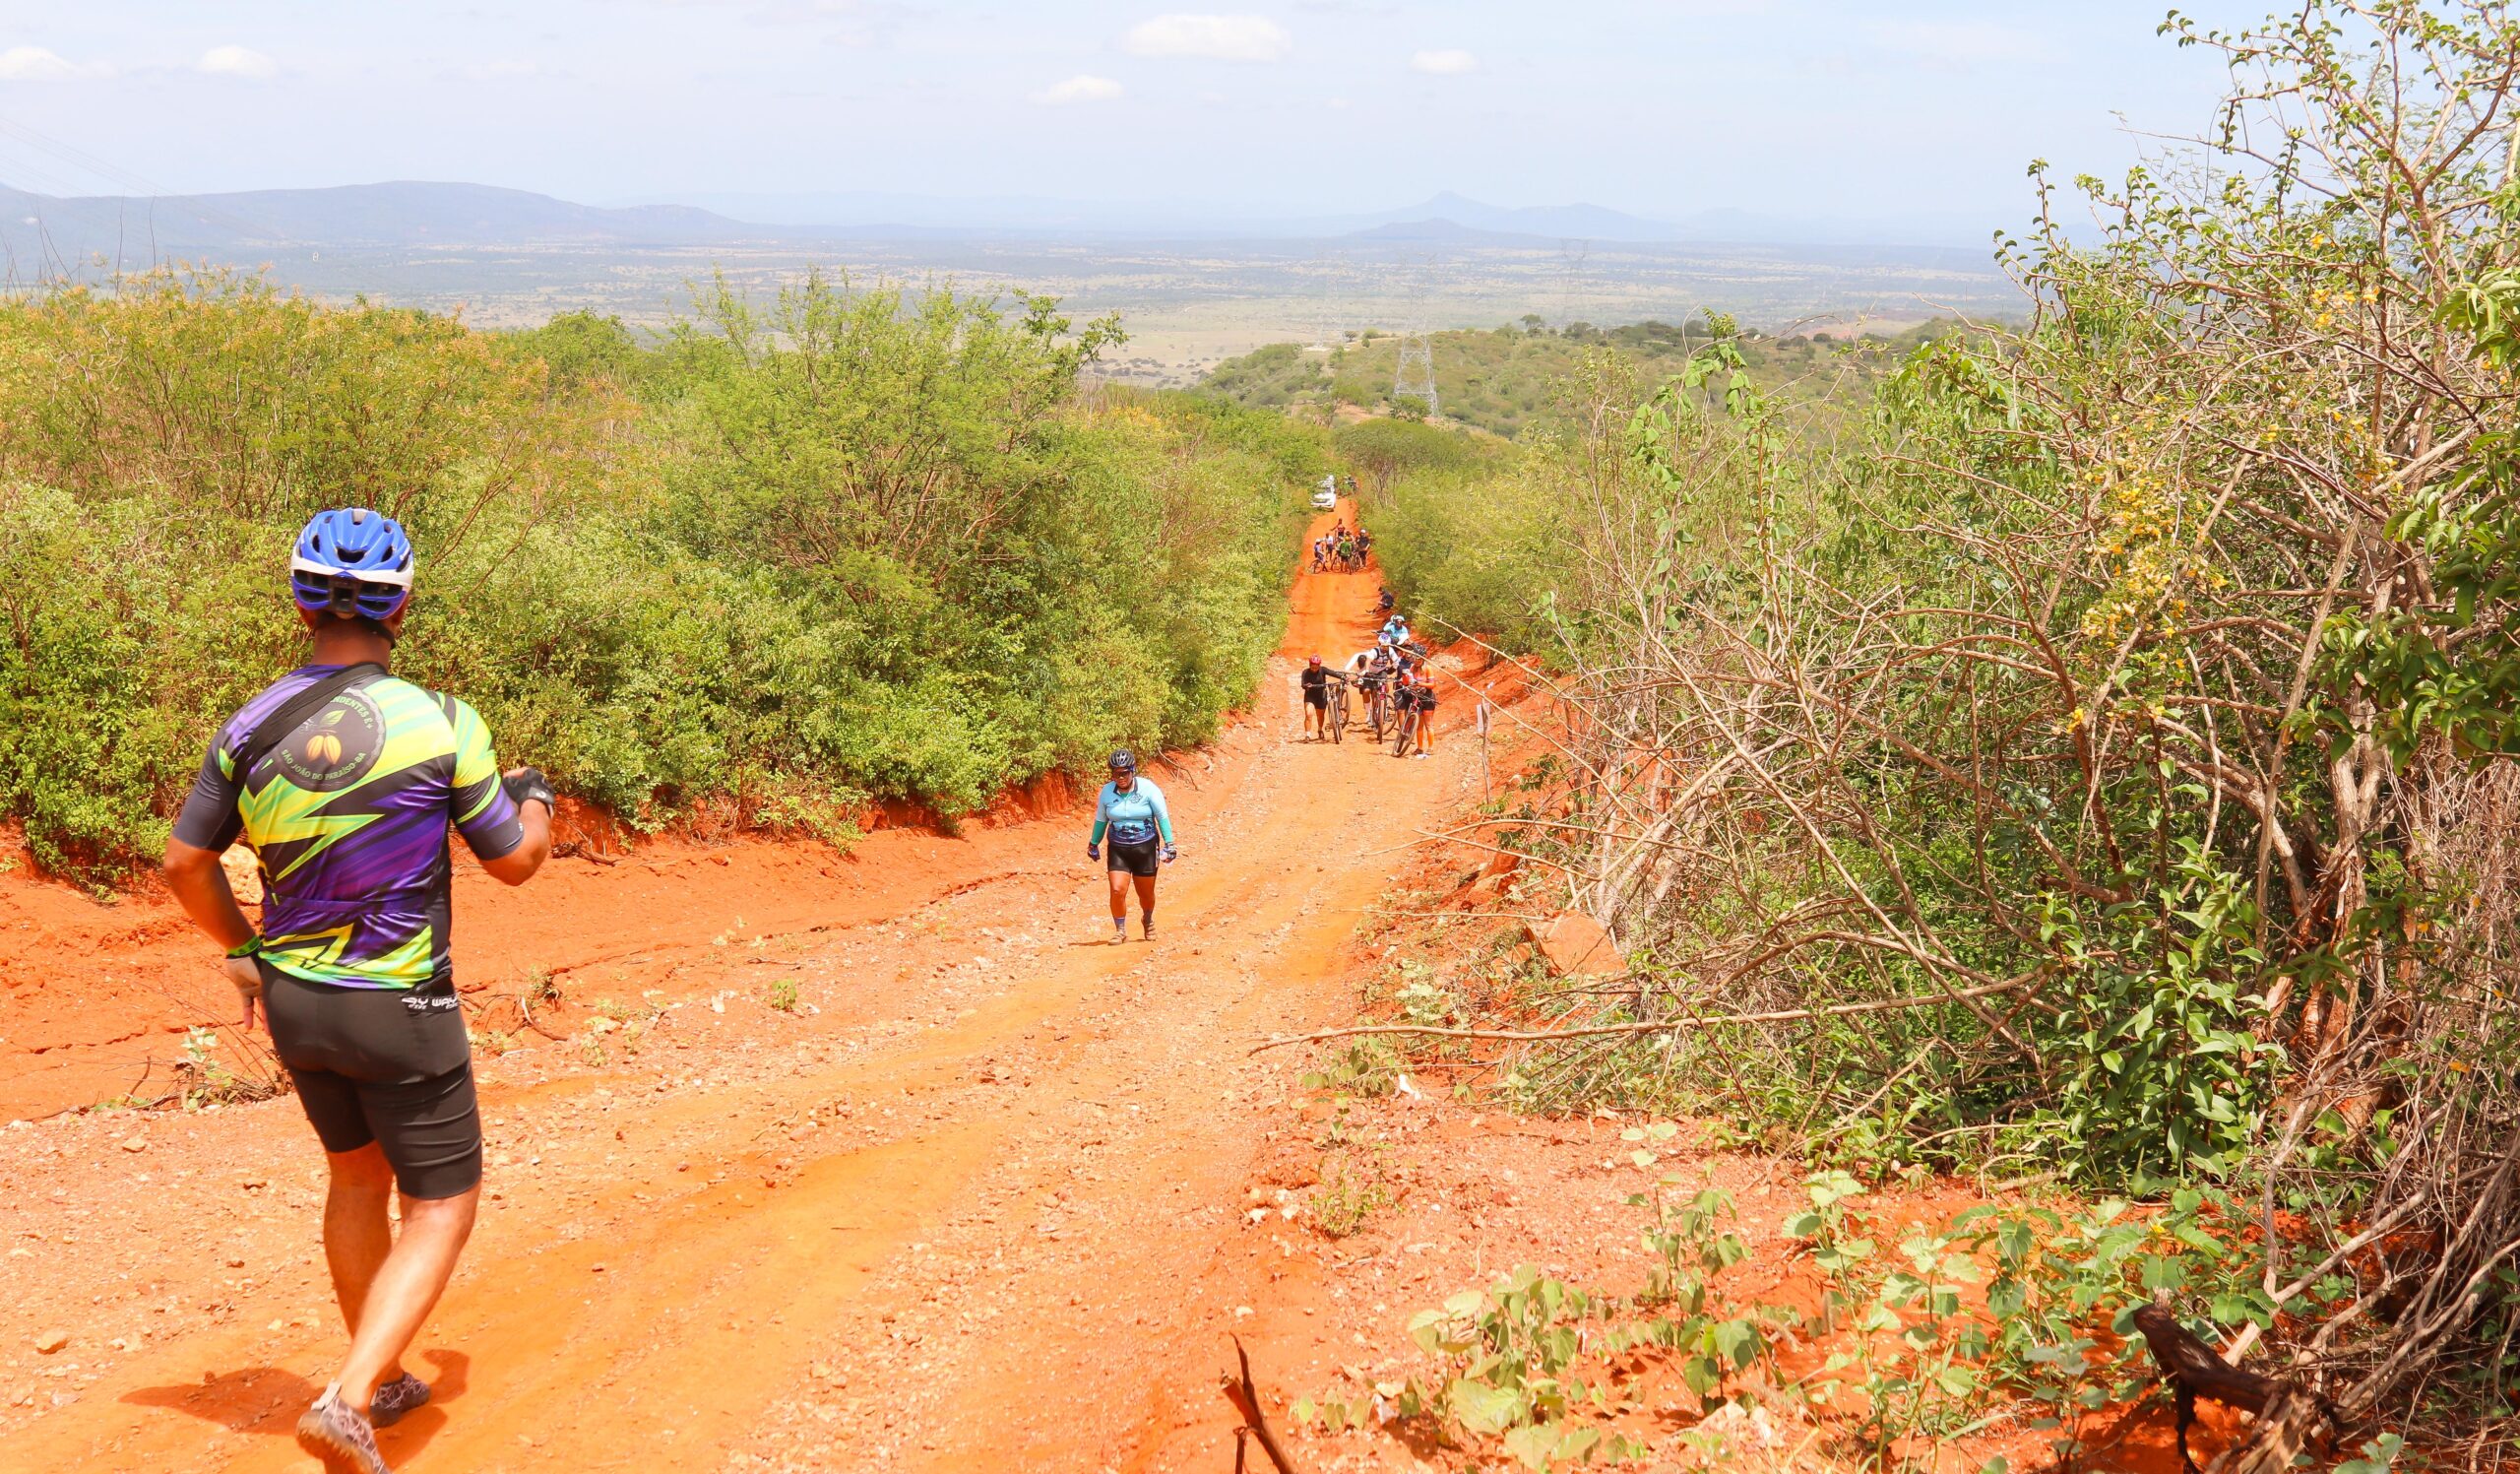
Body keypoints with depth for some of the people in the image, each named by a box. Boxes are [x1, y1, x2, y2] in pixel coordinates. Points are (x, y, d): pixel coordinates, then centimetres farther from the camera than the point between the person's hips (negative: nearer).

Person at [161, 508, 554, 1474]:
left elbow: (185, 862, 3)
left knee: (356, 1179, 24)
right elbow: (514, 859, -7)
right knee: (442, 1205, 7)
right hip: (397, 1010, -5)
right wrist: (537, 803, 15)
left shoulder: (250, 727, -5)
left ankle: (381, 1382, 37)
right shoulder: (441, 724, -17)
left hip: (292, 998, 5)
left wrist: (239, 950, 20)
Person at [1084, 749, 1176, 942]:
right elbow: (1101, 820, 11)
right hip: (1118, 848, 1)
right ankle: (1120, 930, 3)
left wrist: (1169, 844, -9)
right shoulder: (1107, 791, -4)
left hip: (1145, 847, -1)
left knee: (1146, 893, 11)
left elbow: (1162, 816, -5)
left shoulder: (1147, 788, -11)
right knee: (1117, 890, -14)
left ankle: (1148, 921, 42)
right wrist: (1094, 844, 20)